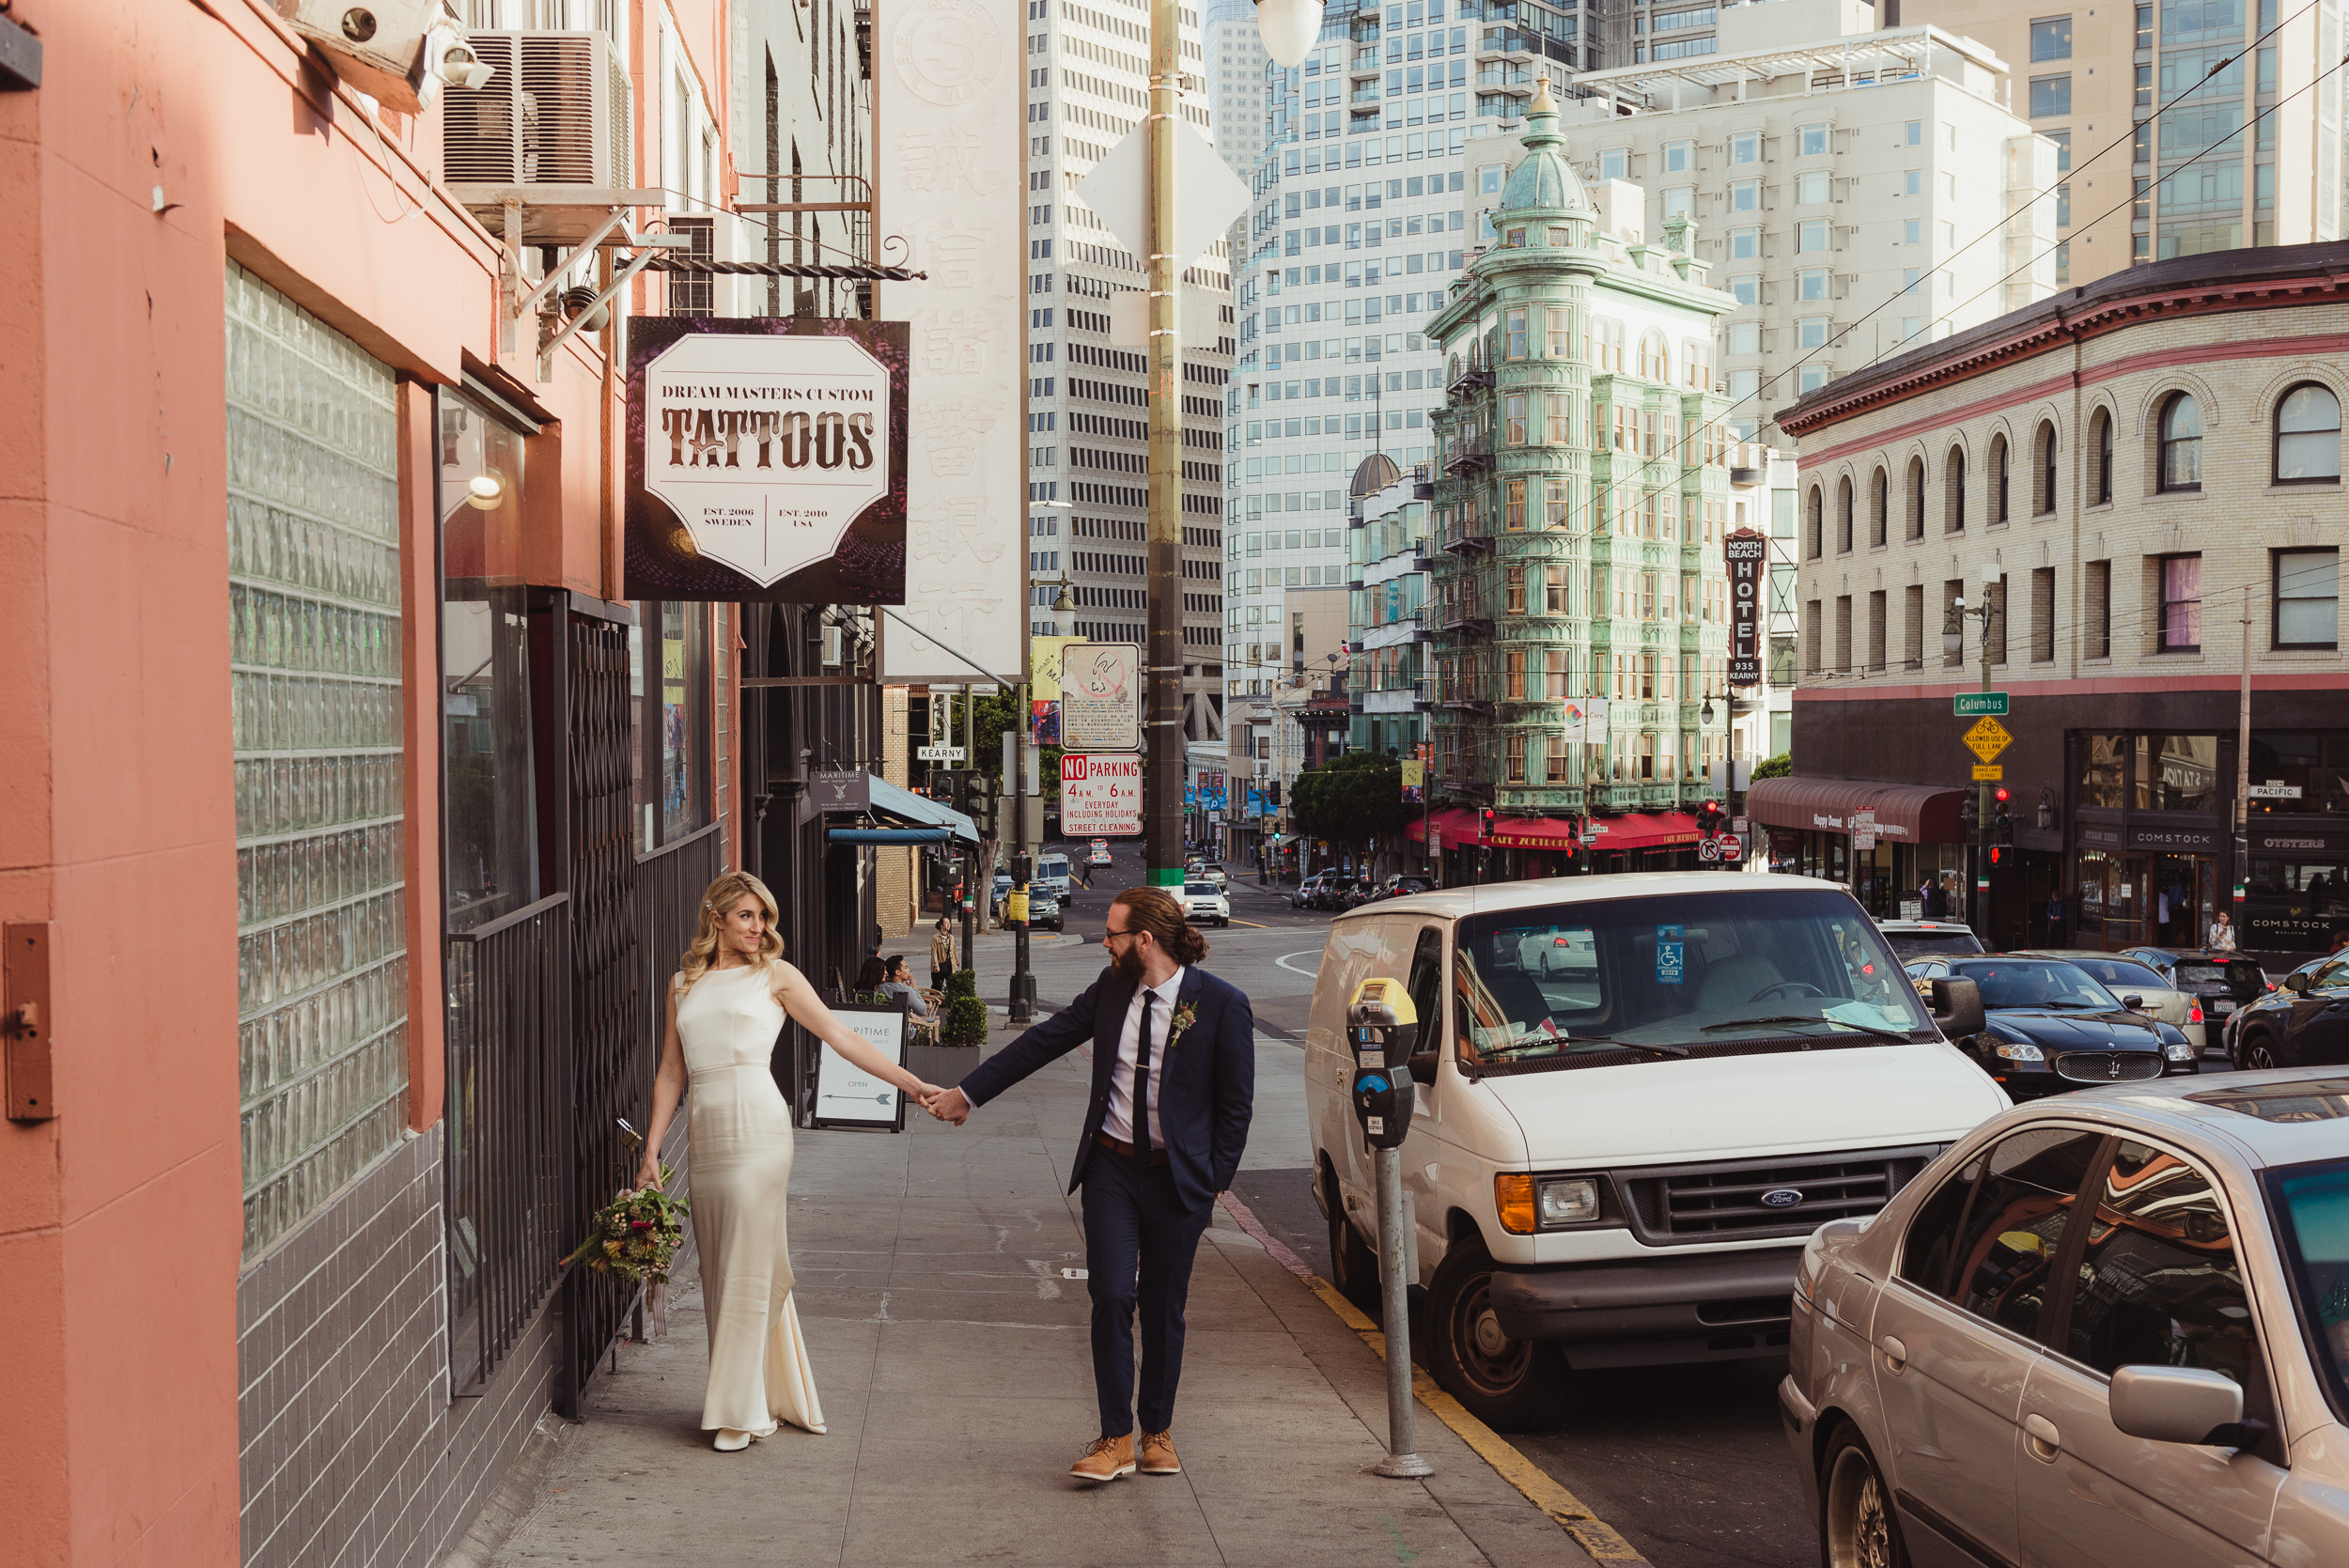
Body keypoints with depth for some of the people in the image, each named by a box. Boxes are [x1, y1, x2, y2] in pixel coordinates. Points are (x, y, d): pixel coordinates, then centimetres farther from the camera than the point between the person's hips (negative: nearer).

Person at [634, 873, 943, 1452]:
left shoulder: (775, 975, 7)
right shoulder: (683, 983, 16)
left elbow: (841, 1037, 5)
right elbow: (670, 1072, 17)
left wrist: (911, 1083, 0)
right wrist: (652, 1151, 12)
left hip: (758, 1126, -4)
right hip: (705, 1133, 4)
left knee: (751, 1266, -6)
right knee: (719, 1270, 6)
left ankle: (742, 1408, 2)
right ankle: (775, 1395, 17)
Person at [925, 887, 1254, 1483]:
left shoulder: (1221, 1005, -10)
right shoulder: (1111, 988, 2)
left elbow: (1236, 1104, -4)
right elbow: (1043, 1041, 11)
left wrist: (1212, 1185, -6)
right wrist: (967, 1093, 12)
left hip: (1178, 1178, -3)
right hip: (1111, 1168, 3)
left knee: (1163, 1308, 7)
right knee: (1111, 1298, -5)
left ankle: (1158, 1431, 24)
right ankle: (1116, 1438, 3)